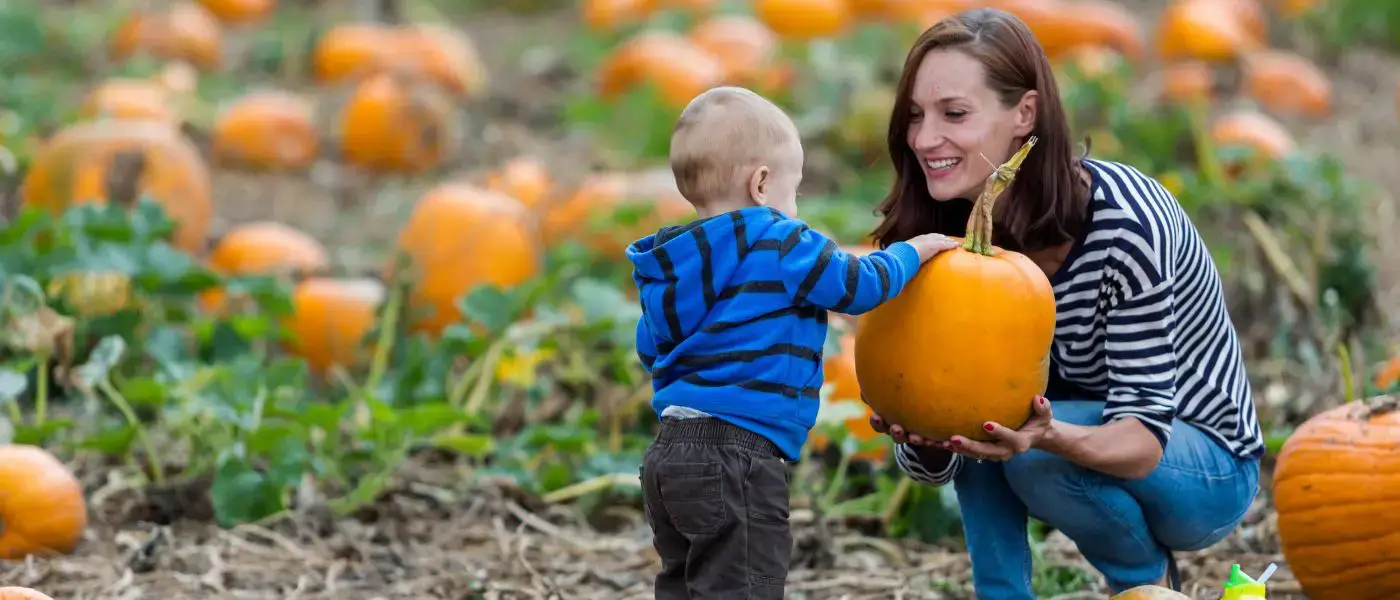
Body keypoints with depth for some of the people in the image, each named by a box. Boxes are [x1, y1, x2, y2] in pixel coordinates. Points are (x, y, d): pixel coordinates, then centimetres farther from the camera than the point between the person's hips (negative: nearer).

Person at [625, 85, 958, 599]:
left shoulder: (674, 264, 15)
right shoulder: (780, 247, -10)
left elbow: (651, 348, 23)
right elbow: (857, 285, -7)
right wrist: (911, 252, 11)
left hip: (669, 450, 9)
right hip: (735, 458, -9)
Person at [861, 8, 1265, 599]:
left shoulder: (1126, 221, -29)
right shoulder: (954, 239, -11)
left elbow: (1143, 439, -30)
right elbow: (936, 465, -12)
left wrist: (1049, 436, -51)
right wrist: (918, 435, -37)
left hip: (1209, 471, -5)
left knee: (1038, 456, -31)